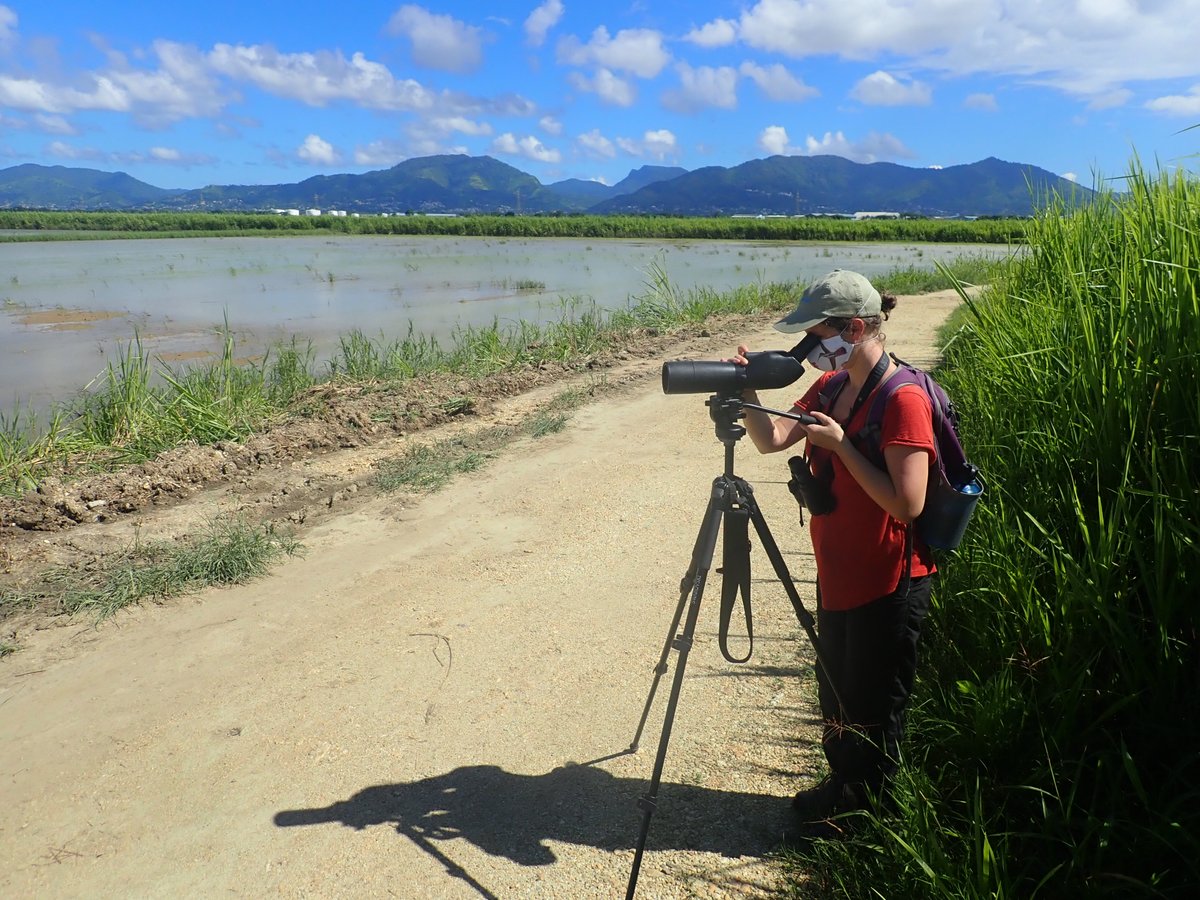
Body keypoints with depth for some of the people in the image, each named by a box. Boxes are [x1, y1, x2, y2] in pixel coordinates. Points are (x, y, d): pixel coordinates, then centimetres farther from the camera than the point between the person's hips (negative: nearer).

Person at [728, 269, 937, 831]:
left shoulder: (903, 400, -21)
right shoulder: (831, 387, 5)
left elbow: (907, 504, -25)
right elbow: (771, 439, 5)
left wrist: (841, 444, -24)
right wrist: (746, 391, -10)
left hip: (887, 585, -8)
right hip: (837, 575, 8)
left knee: (872, 710, 11)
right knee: (836, 698, 23)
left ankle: (863, 812, 32)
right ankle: (841, 787, 43)